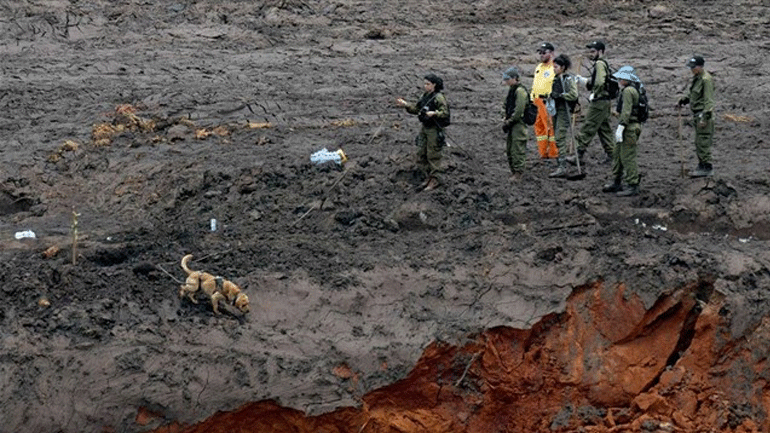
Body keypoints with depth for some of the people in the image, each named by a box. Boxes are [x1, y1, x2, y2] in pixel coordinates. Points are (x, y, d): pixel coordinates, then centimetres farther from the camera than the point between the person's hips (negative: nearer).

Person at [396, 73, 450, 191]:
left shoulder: (439, 97, -15)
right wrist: (406, 105, 4)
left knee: (433, 155, -2)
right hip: (425, 128, 8)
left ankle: (435, 179, 8)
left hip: (434, 129, -8)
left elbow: (445, 113, -20)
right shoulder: (424, 96, 10)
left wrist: (434, 113, -33)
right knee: (421, 154, 11)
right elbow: (416, 109, 17)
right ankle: (428, 176, 23)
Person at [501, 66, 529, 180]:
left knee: (518, 149, -6)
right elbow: (505, 105, 23)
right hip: (511, 124, 10)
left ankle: (518, 172, -2)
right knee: (509, 149, 14)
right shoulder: (511, 90, 14)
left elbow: (518, 111, -20)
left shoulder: (520, 91, -15)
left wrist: (509, 122, -15)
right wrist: (505, 119, 9)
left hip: (518, 124, -10)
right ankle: (513, 170, 23)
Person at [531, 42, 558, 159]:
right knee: (539, 127, 10)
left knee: (551, 127, -6)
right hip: (537, 101, 9)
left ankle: (553, 153, -1)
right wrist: (532, 99, 23)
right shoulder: (538, 67, 21)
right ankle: (543, 152, 16)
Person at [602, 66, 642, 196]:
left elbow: (626, 111, -22)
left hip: (629, 127, -11)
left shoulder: (628, 91, -15)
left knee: (628, 157, -9)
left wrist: (620, 128, -24)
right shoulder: (633, 90, 19)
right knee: (618, 155, 17)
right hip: (631, 127, 11)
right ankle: (616, 183, 25)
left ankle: (633, 186, -8)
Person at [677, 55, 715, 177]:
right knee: (698, 142, 15)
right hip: (697, 113, 10)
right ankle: (702, 165, 24)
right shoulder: (696, 78, 12)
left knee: (703, 141, -8)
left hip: (704, 113, -10)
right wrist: (685, 100, 13)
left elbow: (709, 100, -20)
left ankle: (707, 168, -3)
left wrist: (705, 117, -23)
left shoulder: (706, 79, -17)